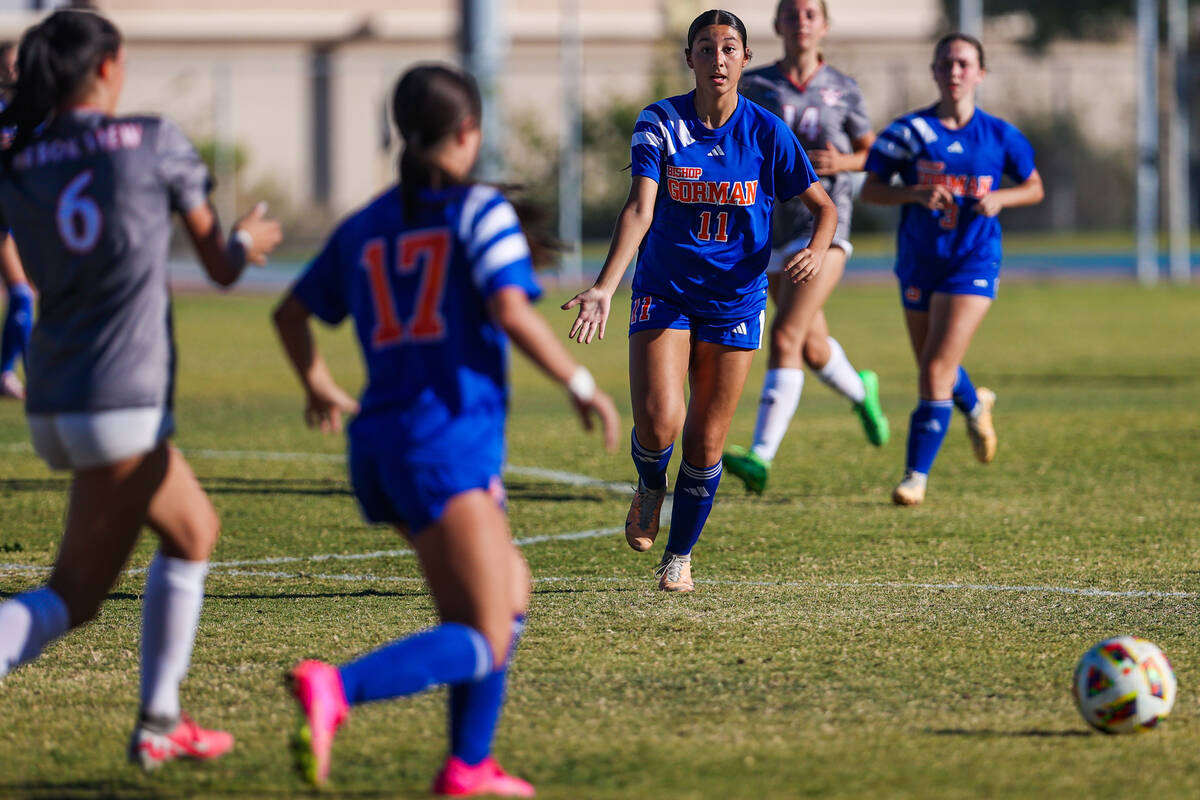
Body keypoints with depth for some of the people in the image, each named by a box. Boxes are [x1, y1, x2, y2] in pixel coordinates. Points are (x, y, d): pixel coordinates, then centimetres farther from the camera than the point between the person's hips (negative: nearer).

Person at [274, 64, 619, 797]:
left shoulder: (364, 227, 16)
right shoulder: (480, 209, -2)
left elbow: (291, 313, 25)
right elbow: (512, 313, -15)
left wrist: (319, 386, 43)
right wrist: (584, 387, -4)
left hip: (380, 437, 8)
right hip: (447, 439, -8)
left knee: (511, 591, 23)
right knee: (483, 645, -11)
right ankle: (336, 688, -35)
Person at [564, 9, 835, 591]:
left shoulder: (766, 132, -5)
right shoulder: (659, 123, -7)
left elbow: (823, 206, 4)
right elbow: (640, 207, -17)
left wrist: (816, 251, -19)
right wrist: (605, 286, -31)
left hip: (735, 298, 1)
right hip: (664, 294, -1)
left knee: (705, 441, 2)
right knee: (657, 422, -18)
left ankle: (680, 557, 23)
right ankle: (650, 489, 18)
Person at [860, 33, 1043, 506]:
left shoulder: (998, 135, 0)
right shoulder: (909, 132, -1)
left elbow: (1034, 188, 12)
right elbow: (870, 189, -3)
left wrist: (1000, 199, -9)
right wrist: (916, 193, -20)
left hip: (973, 261, -2)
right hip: (919, 260, 2)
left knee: (936, 369, -15)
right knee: (933, 371, 15)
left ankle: (917, 474, -10)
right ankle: (975, 404, 51)